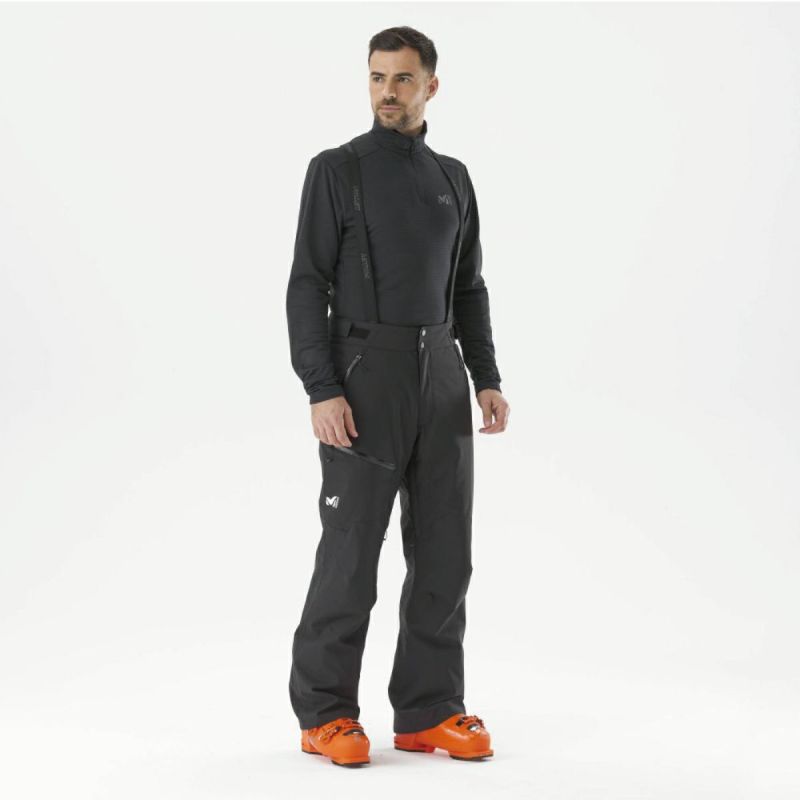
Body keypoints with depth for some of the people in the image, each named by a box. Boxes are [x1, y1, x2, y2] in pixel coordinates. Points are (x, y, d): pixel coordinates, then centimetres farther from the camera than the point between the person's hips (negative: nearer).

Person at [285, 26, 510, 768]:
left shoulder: (453, 178, 14)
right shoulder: (336, 170, -3)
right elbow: (307, 288, -8)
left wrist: (487, 380, 6)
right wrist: (321, 392, -17)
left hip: (440, 377, 5)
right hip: (363, 375, -5)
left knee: (443, 549, 3)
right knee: (351, 551, -4)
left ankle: (428, 713, 11)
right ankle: (324, 714, 8)